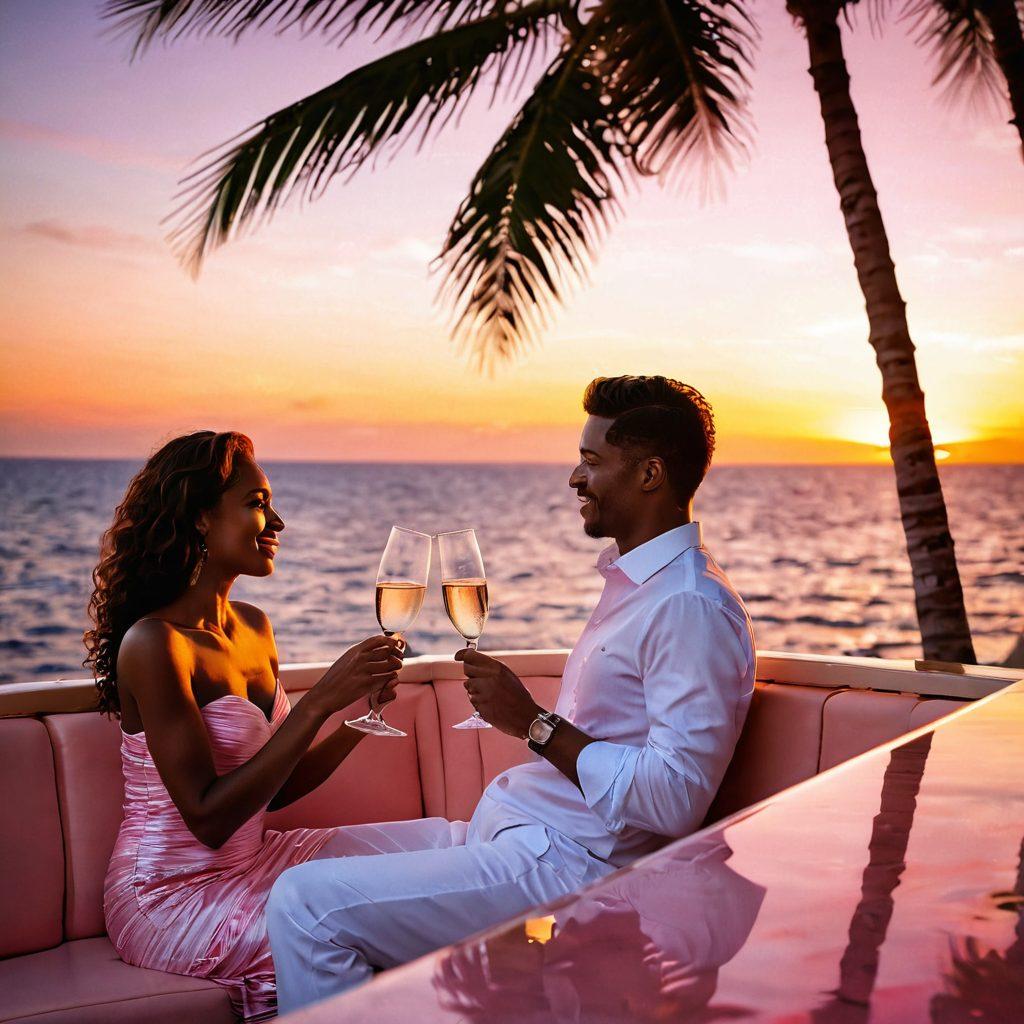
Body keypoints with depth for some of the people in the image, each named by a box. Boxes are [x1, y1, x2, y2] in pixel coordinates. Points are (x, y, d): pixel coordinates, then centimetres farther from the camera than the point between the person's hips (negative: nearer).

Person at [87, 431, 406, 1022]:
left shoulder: (254, 628, 5)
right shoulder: (154, 643, -20)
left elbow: (273, 788, 10)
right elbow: (208, 818, -24)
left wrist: (364, 709, -4)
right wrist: (320, 703, -25)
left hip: (251, 860, 8)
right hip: (171, 895, -8)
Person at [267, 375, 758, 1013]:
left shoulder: (691, 607, -17)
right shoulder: (635, 582, 17)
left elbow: (676, 799, -26)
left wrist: (535, 723, -19)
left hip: (564, 866, -11)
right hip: (505, 834, 11)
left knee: (306, 904, -20)